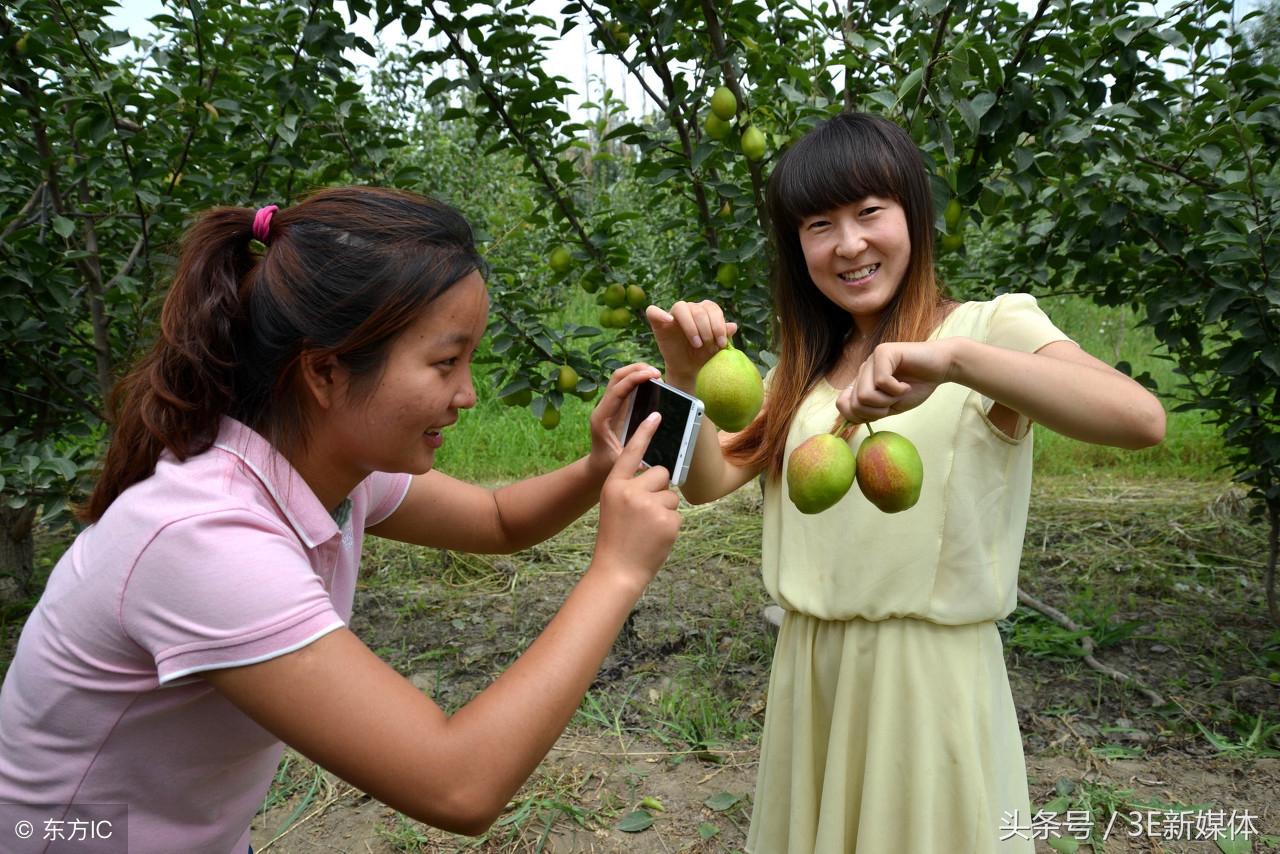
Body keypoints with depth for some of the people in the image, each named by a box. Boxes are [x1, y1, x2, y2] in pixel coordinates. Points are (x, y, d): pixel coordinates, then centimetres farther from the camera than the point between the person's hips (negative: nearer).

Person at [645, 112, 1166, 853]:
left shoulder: (990, 326, -9)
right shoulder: (807, 367, 9)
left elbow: (1143, 418, -26)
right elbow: (710, 479, -1)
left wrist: (951, 359, -38)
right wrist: (686, 378, -18)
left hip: (932, 673, -5)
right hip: (810, 672, 5)